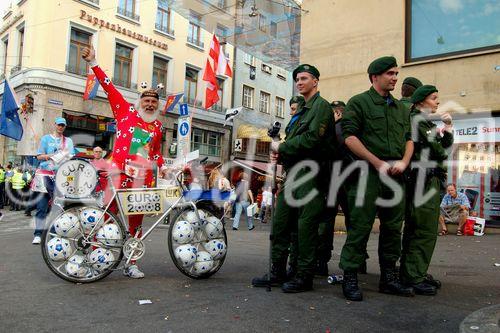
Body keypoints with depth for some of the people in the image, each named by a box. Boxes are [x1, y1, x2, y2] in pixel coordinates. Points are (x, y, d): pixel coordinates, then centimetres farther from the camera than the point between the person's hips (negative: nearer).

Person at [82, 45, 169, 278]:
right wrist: (93, 63, -4)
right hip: (120, 171, -3)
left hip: (143, 177, 3)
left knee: (136, 219, 7)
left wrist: (162, 167, 9)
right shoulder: (126, 111, 6)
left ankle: (131, 263, 15)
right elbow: (109, 87, 1)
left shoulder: (158, 127, 14)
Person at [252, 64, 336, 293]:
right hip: (293, 173, 9)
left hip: (310, 173, -9)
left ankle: (304, 277, 6)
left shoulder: (321, 106, -4)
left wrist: (281, 147, -9)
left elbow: (312, 139, -17)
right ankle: (277, 273, 16)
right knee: (280, 223, 7)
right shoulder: (301, 110, 24)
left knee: (306, 226, -5)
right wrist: (278, 154, 3)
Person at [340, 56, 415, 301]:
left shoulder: (402, 109, 21)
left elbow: (409, 139, 19)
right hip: (367, 173, -6)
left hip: (396, 176, 7)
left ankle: (389, 278, 21)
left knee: (393, 227, 10)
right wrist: (378, 163, -14)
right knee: (360, 226, -5)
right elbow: (349, 137, -10)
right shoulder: (358, 102, 1)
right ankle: (350, 278, 4)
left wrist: (403, 162, -3)